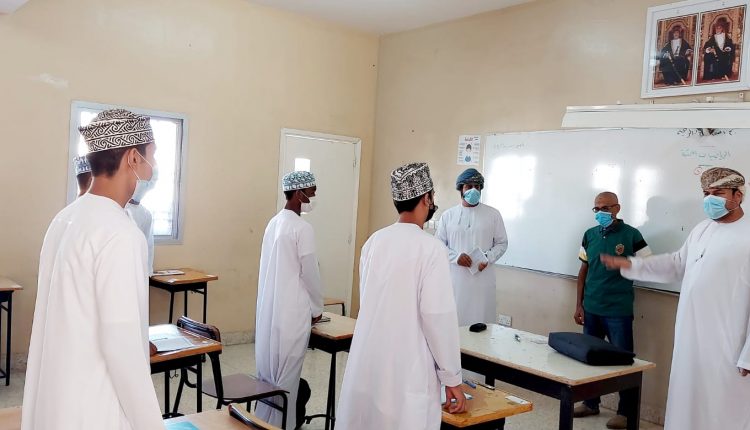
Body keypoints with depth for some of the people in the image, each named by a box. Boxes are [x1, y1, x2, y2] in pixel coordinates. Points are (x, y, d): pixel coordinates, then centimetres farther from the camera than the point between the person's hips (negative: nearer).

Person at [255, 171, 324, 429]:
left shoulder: (274, 223, 10)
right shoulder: (302, 228, -16)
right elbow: (310, 273, -12)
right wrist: (317, 309, 4)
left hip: (270, 308, 8)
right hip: (291, 311, -8)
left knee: (270, 369, 16)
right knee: (286, 374, 2)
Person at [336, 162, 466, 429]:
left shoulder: (374, 241, 3)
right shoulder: (430, 248, -14)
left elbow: (368, 302, 10)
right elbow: (438, 316, -15)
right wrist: (452, 378, -6)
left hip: (366, 365, 6)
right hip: (406, 370, -6)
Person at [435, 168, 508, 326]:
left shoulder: (493, 214, 3)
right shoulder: (448, 215, 4)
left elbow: (502, 243, 7)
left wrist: (488, 258, -12)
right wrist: (456, 257, -13)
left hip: (483, 278, 0)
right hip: (456, 278, 0)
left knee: (482, 320, 2)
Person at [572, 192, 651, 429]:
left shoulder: (631, 234, -6)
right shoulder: (589, 235, 6)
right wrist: (579, 305, 8)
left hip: (618, 310, -5)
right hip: (591, 308, 5)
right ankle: (590, 403, 29)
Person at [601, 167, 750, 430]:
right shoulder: (701, 229, 11)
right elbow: (677, 264, 23)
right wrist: (630, 265, 12)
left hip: (725, 347, -7)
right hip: (689, 338, 7)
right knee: (686, 404, 18)